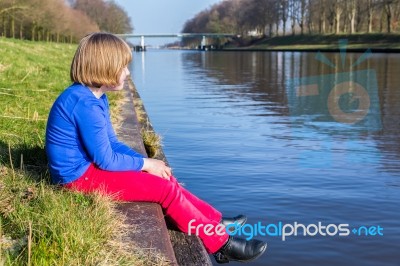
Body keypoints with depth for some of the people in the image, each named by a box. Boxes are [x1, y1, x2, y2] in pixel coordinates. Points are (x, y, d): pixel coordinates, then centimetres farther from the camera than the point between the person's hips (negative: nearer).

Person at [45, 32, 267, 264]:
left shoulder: (94, 98, 8)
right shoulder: (85, 103, -24)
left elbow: (112, 144, 11)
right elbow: (105, 159, -22)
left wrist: (146, 163, -1)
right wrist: (144, 163, -9)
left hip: (88, 167, 10)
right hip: (81, 176, -10)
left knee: (163, 178, 9)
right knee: (166, 189, -11)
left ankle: (215, 221, 15)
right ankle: (220, 244, 1)